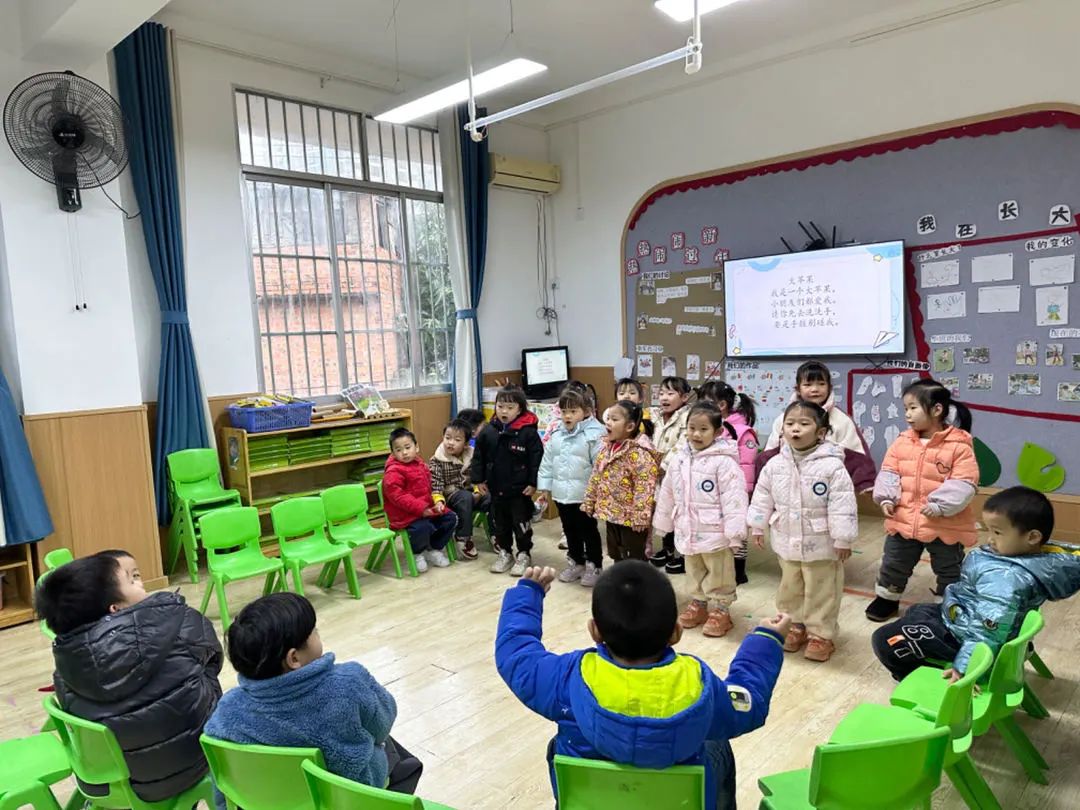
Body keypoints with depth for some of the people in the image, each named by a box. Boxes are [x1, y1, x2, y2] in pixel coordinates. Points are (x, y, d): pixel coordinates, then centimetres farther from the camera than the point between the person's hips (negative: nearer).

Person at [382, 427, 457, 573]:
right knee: (423, 528, -33)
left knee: (450, 518, 4)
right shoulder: (393, 472, -15)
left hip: (427, 508, 9)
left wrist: (436, 502, 4)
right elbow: (397, 496, -24)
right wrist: (421, 508, -27)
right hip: (406, 514, -8)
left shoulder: (420, 464, 12)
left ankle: (434, 549, 20)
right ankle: (417, 554, 0)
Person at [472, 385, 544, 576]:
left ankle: (524, 555, 26)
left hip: (520, 489, -4)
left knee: (521, 523, 9)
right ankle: (504, 552, 33)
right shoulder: (488, 431, -3)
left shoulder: (528, 432, -15)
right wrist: (479, 480, 4)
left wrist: (533, 483, -13)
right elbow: (478, 456, 5)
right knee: (500, 523, 17)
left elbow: (537, 458, -12)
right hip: (496, 488, 4)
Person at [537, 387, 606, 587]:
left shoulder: (594, 434, -15)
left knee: (588, 531, 8)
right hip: (561, 493, 6)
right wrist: (545, 487, 10)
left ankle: (594, 566, 22)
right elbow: (547, 462, 10)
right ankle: (575, 562, 34)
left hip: (584, 495, -6)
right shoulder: (556, 434, 4)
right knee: (569, 530, 19)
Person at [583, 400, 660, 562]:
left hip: (630, 517, -8)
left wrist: (640, 516, -26)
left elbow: (644, 486, -25)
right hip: (612, 514, 8)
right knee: (617, 557, 21)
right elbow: (596, 477, 12)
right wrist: (589, 502, 12)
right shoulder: (606, 448, 4)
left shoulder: (639, 452, -22)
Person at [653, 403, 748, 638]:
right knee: (695, 572, 21)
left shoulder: (724, 461, -17)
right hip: (688, 530, 6)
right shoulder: (679, 458, 2)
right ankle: (698, 603, 37)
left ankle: (720, 611, 24)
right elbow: (667, 493, 11)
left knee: (718, 575, 9)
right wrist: (663, 521, 16)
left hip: (714, 532, -6)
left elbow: (733, 497, -20)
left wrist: (735, 531, -23)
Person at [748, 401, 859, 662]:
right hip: (787, 542, 5)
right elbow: (762, 498, 6)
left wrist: (843, 540, -14)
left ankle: (821, 634, 25)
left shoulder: (832, 466, -18)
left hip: (821, 545, -5)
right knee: (789, 590, 19)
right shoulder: (775, 465, -4)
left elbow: (842, 507, -16)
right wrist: (758, 527, 9)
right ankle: (796, 626, 37)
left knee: (821, 593, 9)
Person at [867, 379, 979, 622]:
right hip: (903, 520, 4)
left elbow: (964, 483, -18)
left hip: (945, 526, -4)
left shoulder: (959, 446, -15)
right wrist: (886, 498, -12)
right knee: (893, 564, 18)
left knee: (949, 571, 16)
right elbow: (888, 472, 1)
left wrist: (940, 505, -25)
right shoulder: (903, 442, -1)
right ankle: (887, 598, 38)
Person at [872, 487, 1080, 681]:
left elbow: (987, 629, -39)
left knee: (884, 640, -10)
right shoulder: (1046, 555, -11)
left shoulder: (1004, 577, -37)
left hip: (961, 634, -11)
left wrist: (964, 667, -37)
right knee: (916, 611, 31)